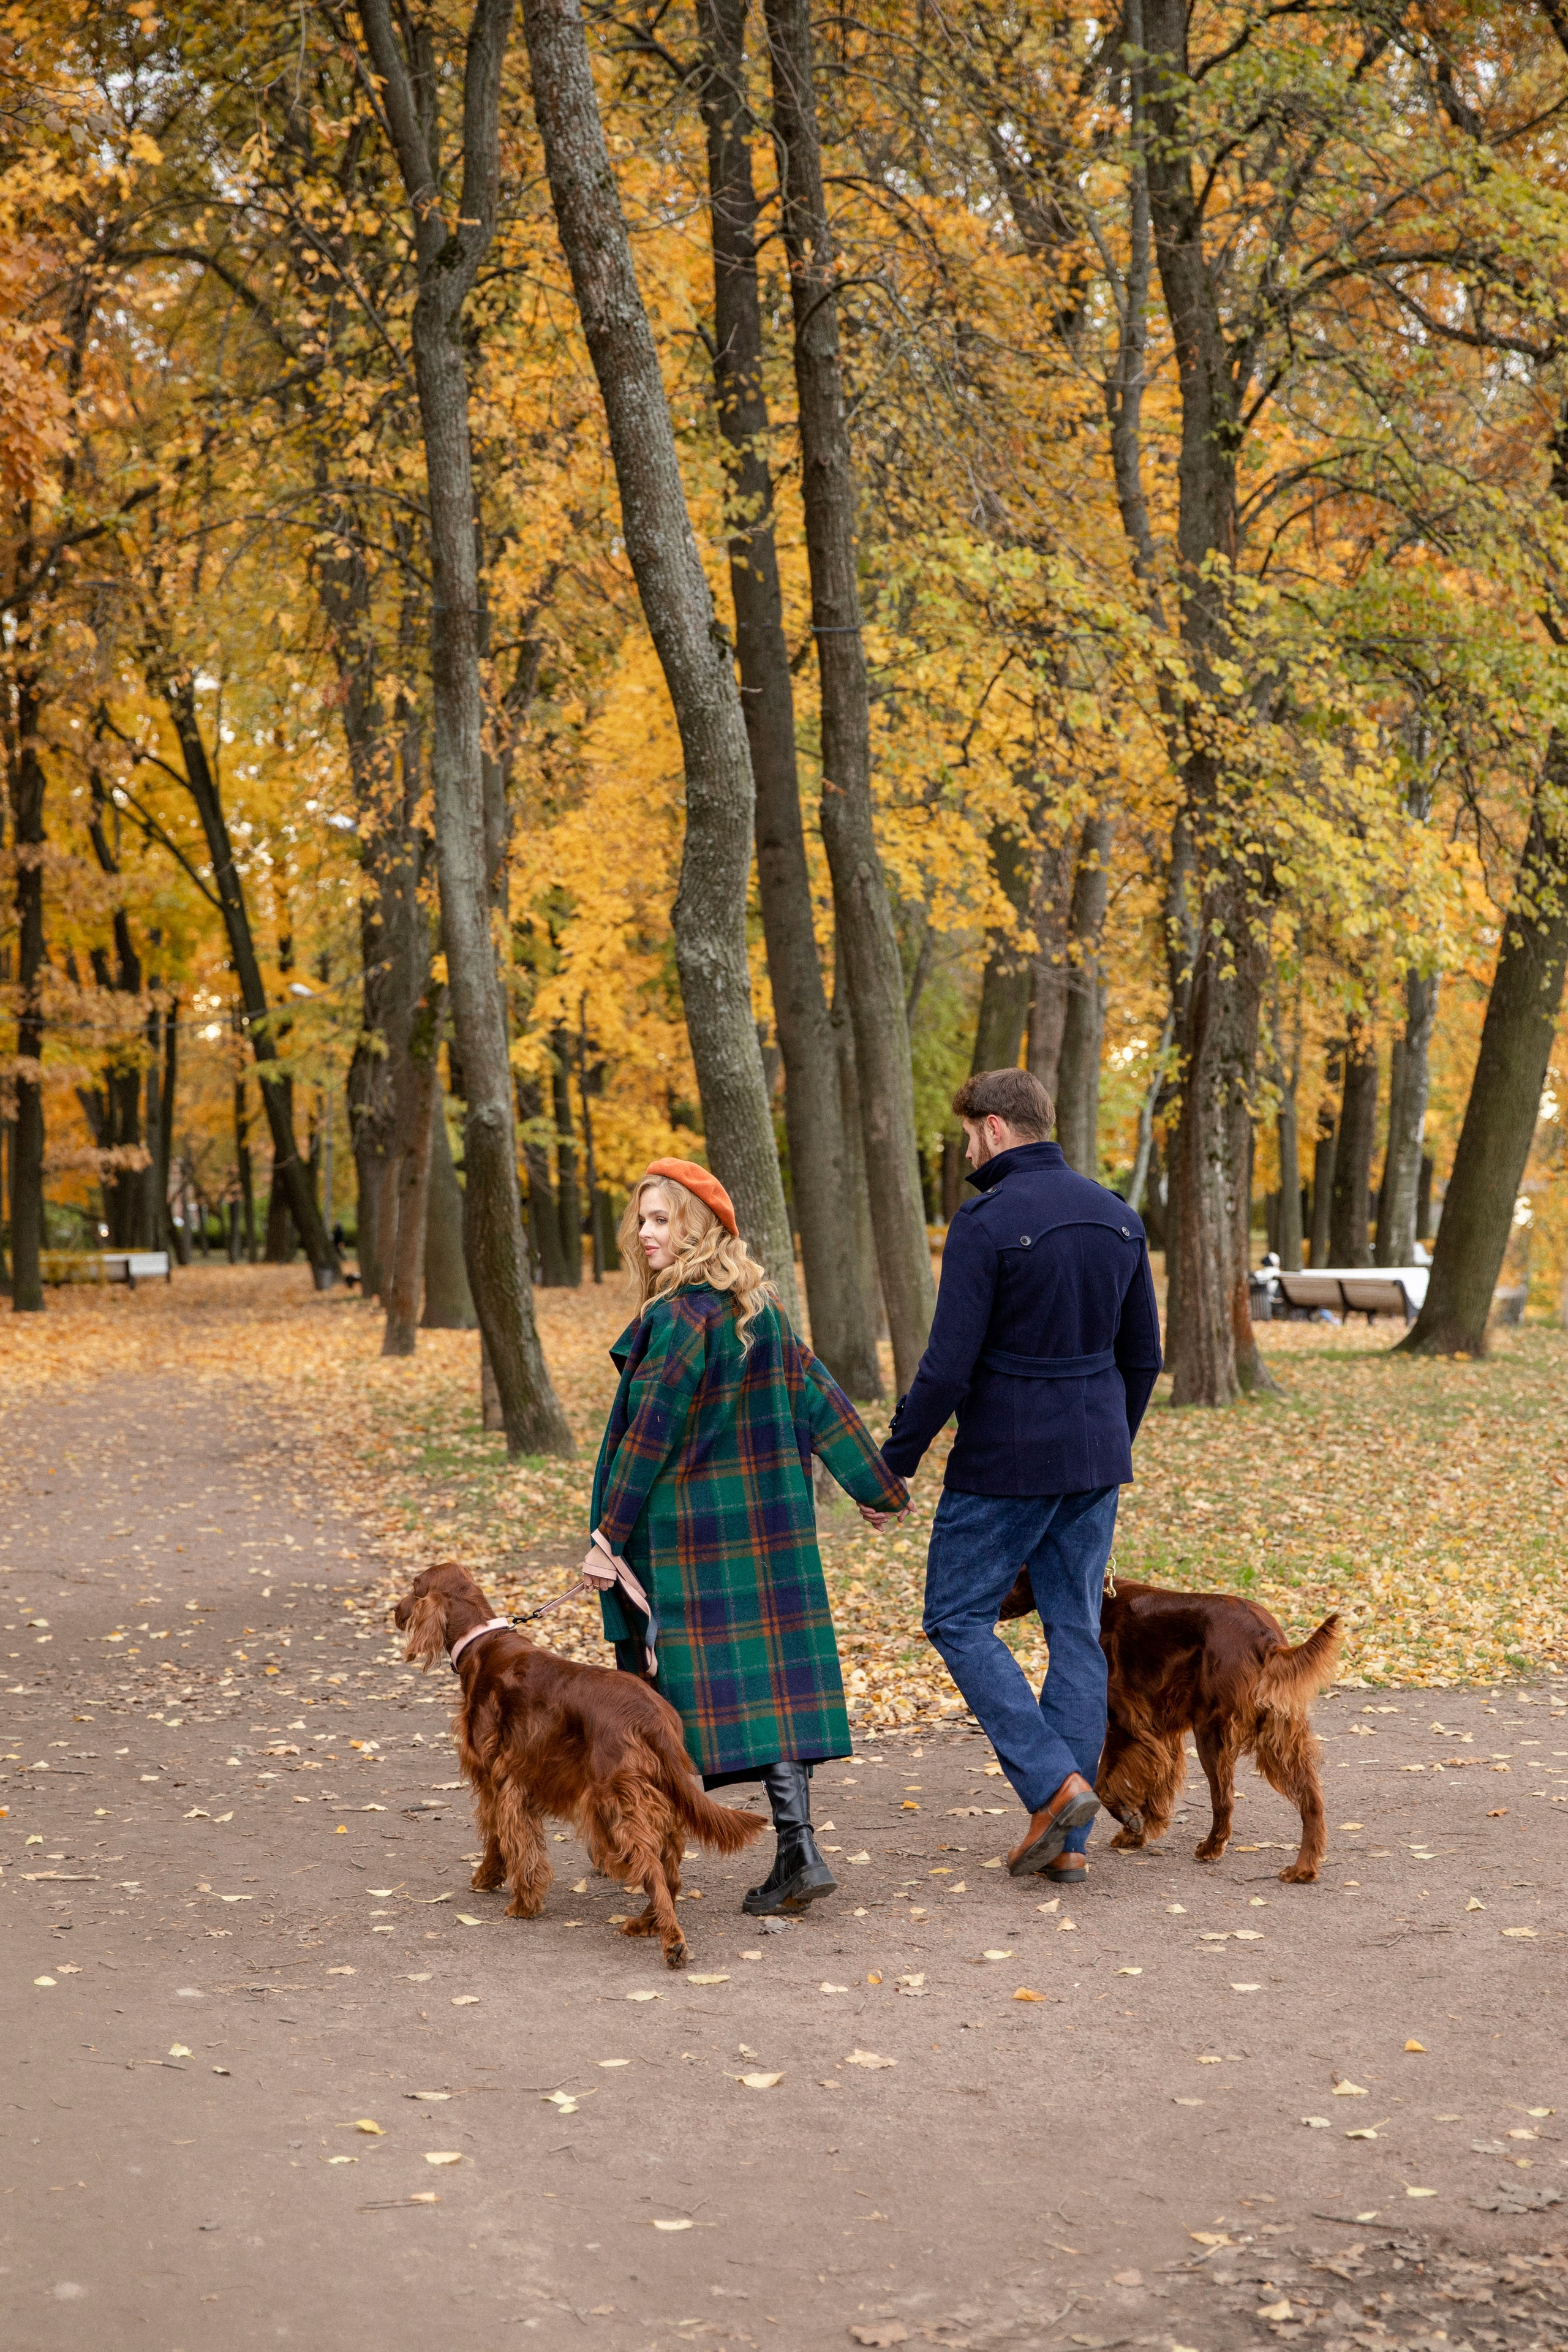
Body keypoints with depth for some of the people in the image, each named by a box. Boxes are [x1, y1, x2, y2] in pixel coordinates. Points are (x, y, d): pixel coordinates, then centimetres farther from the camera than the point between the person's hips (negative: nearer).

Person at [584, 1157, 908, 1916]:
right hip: (770, 1523, 7)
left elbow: (648, 1436, -16)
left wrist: (609, 1534, -13)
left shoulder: (679, 1319, -15)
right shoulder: (761, 1310, 9)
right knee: (773, 1671, 3)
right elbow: (820, 1398, 13)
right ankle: (796, 1848, -3)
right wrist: (877, 1487, 19)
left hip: (686, 1532, -7)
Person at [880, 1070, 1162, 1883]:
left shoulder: (987, 1222, -14)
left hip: (1005, 1460, -7)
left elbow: (949, 1365, -17)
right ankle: (1068, 1837, 13)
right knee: (1077, 1631, 10)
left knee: (959, 1618, 7)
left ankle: (1051, 1781, -6)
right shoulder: (1117, 1216, 8)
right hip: (1095, 1463, 7)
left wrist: (895, 1464, -8)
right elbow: (1142, 1355, 14)